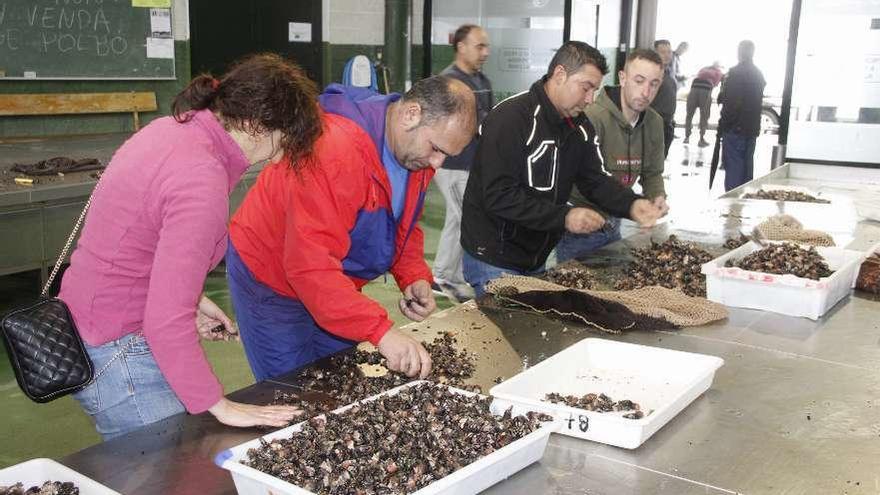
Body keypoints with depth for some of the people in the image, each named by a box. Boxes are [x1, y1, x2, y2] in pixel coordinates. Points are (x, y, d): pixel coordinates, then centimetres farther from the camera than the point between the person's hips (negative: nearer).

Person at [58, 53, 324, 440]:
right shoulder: (202, 181, -27)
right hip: (119, 353, -10)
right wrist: (221, 407, -21)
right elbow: (167, 321, -29)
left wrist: (191, 299, 14)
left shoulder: (173, 128, 2)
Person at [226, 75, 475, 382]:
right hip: (271, 280, -7)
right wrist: (381, 332, -43)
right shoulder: (334, 149, -34)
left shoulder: (417, 147, -6)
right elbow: (311, 264, -38)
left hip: (335, 282, 8)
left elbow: (403, 224, 10)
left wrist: (415, 277, -9)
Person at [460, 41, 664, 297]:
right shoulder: (510, 118, -20)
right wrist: (563, 217, -29)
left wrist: (632, 205, -14)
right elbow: (498, 197, -26)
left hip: (537, 258, 8)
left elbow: (595, 180, 5)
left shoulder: (579, 127, 5)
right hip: (494, 260, -8)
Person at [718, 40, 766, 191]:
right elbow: (758, 101, 19)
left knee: (733, 164, -6)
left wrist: (722, 126, -11)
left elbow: (728, 101, -17)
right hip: (752, 128, 8)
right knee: (747, 165, 13)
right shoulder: (759, 75, 14)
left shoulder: (735, 72, -12)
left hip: (734, 128, -7)